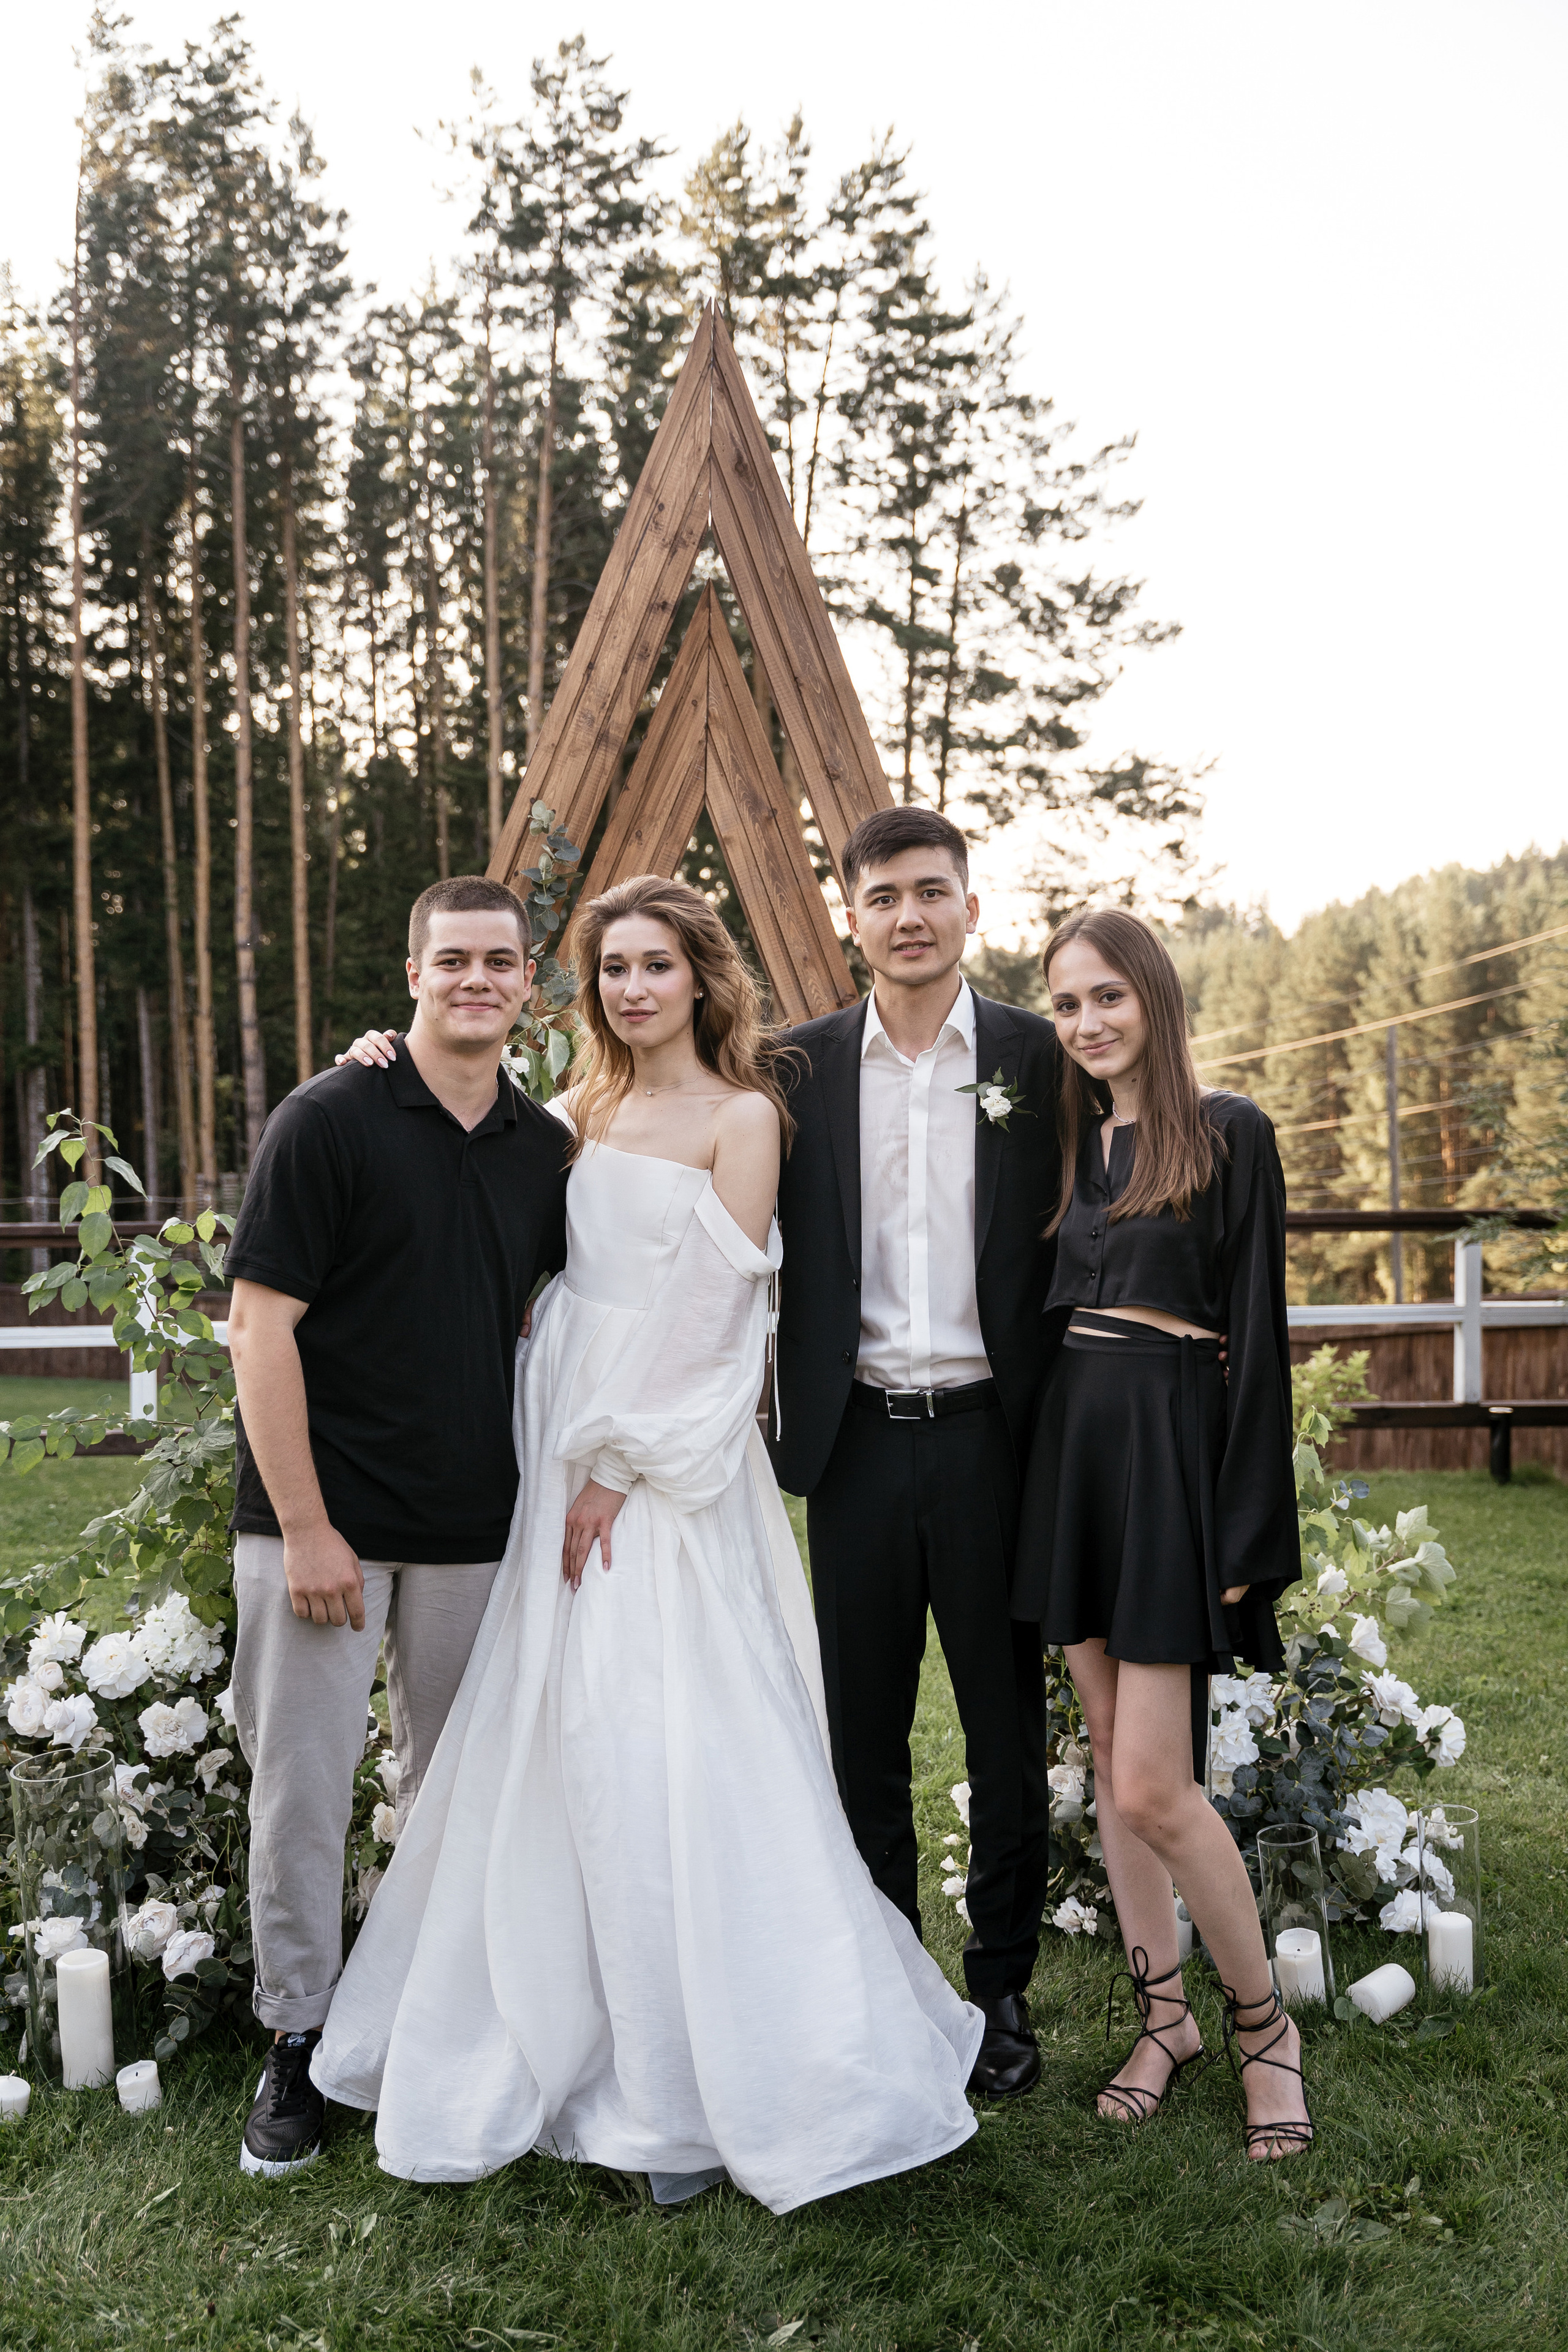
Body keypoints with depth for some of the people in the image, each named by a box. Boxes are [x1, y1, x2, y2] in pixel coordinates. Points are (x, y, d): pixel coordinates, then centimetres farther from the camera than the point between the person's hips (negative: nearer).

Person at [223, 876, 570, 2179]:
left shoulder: (544, 1147, 6)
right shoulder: (329, 1120, -8)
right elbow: (259, 1325, -11)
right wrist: (304, 1527, -14)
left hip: (475, 1527, 4)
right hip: (324, 1522, -4)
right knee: (302, 1786, 2)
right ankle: (300, 2041, 21)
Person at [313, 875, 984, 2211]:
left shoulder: (741, 1119, -5)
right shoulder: (589, 1110, 13)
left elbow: (709, 1312, -11)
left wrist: (618, 1463, -13)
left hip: (672, 1470, -6)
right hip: (568, 1450, 6)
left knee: (676, 1757, -6)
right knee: (557, 1743, 10)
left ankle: (710, 2089, 8)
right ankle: (568, 2040, 27)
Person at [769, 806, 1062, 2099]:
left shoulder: (1040, 1057, 1)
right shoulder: (800, 1064, 4)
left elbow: (1076, 1244, 1)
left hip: (992, 1433, -1)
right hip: (858, 1439, 1)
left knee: (1008, 1727, 9)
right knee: (864, 1728, 11)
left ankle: (1004, 1988, 25)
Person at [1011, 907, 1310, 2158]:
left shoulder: (1227, 1133, -6)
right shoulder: (1073, 1141, 11)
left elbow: (1258, 1332, -9)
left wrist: (1247, 1533, -12)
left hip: (1170, 1448, -6)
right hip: (1069, 1443, 7)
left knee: (1150, 1786, -7)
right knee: (1110, 1761, 12)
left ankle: (1262, 2018, 16)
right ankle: (1163, 2014, 27)